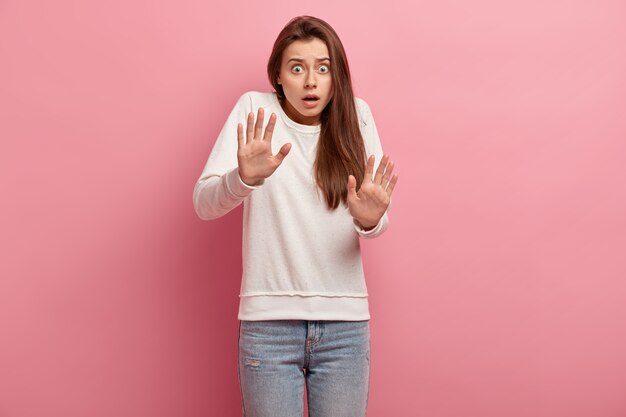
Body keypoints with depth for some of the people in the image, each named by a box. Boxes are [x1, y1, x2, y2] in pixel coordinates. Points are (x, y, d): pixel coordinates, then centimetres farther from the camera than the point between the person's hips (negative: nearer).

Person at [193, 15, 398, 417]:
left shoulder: (356, 115, 3)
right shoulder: (255, 109, -2)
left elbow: (380, 221, -1)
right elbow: (204, 204, -12)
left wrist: (369, 220, -24)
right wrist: (244, 178, -32)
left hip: (346, 323, 2)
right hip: (268, 321, -1)